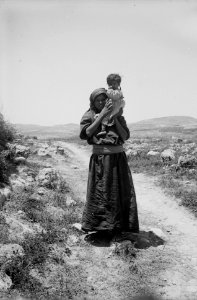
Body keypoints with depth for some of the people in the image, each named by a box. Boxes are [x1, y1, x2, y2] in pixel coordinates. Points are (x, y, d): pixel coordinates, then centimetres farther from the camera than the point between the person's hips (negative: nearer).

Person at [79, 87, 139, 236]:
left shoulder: (118, 116, 12)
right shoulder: (90, 115, 4)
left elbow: (125, 136, 2)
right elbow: (86, 133, -13)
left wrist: (114, 118, -7)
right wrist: (101, 115, -13)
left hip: (119, 158, 4)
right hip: (100, 159, -3)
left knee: (122, 193, 6)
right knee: (99, 192, -2)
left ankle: (119, 226, 19)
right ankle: (95, 225, 12)